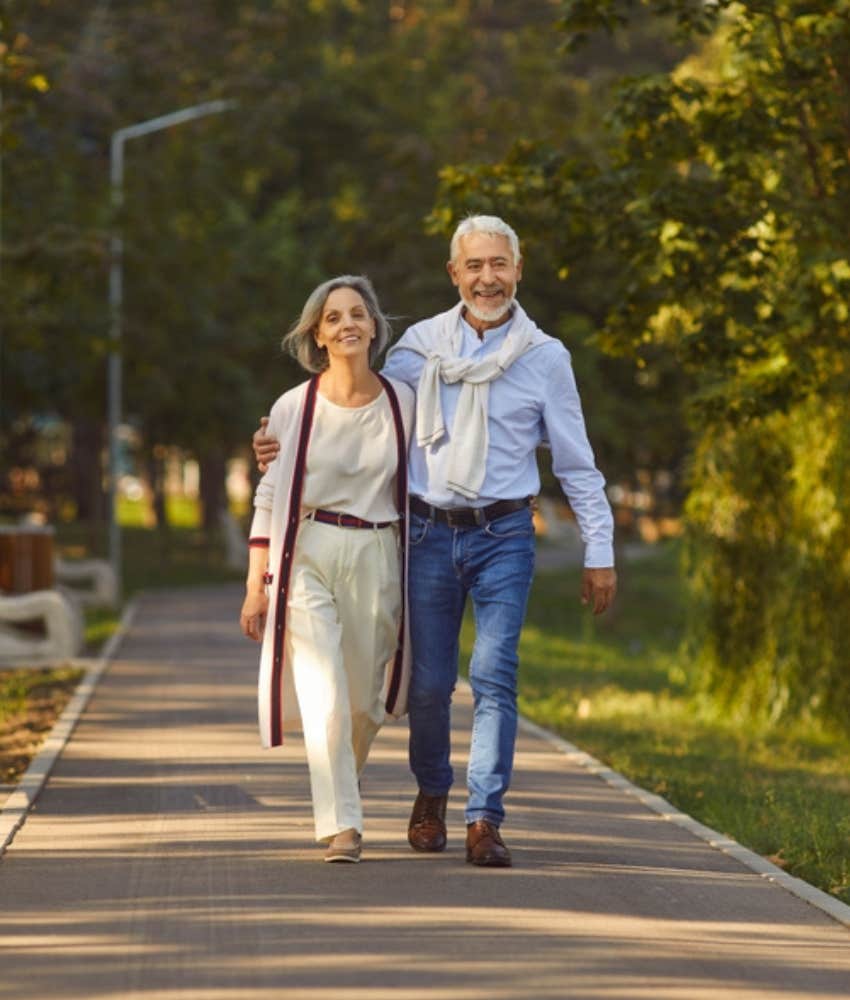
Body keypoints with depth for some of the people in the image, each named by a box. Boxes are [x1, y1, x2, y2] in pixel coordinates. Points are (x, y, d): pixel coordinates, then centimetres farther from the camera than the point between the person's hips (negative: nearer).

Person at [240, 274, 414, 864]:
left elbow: (419, 492, 12)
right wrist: (257, 584, -1)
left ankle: (340, 789, 37)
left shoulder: (403, 403, 4)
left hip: (377, 561, 2)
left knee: (365, 704, 8)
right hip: (306, 558, -2)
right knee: (325, 698, -14)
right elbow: (269, 498, 3)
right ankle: (341, 825, -11)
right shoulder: (293, 409, -1)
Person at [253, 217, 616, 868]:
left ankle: (485, 820, -10)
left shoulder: (545, 357, 3)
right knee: (429, 681, 4)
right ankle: (432, 795, 29)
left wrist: (600, 552, 5)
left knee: (494, 675, -12)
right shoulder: (420, 347, 5)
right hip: (430, 532, 1)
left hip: (504, 537, -1)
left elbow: (577, 464, 8)